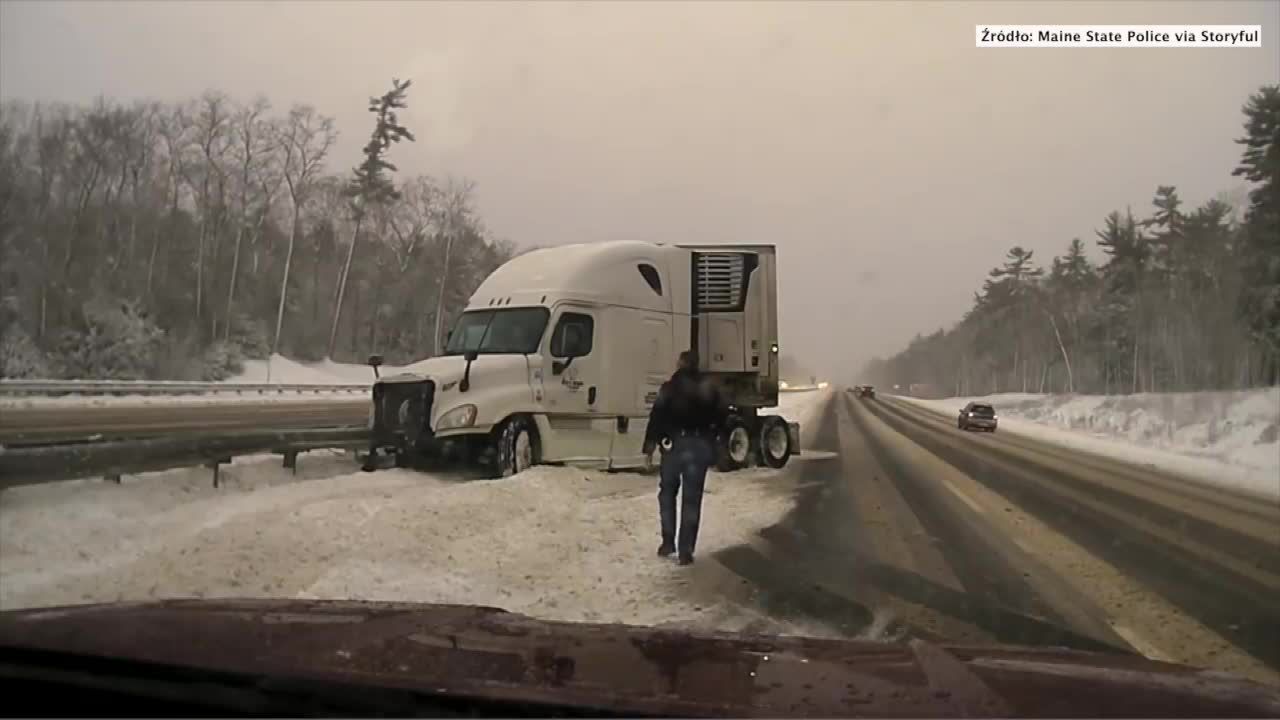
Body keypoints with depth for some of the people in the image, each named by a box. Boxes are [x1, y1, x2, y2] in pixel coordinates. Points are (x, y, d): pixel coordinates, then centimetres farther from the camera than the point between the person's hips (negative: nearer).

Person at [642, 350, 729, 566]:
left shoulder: (670, 388, -4)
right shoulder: (709, 388, 6)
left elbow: (656, 418, -7)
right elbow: (722, 416, 10)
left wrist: (649, 448, -5)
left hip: (675, 444, -2)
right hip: (701, 446, 2)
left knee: (667, 492, 16)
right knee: (692, 499, 4)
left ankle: (668, 542, 13)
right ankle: (686, 551, 2)